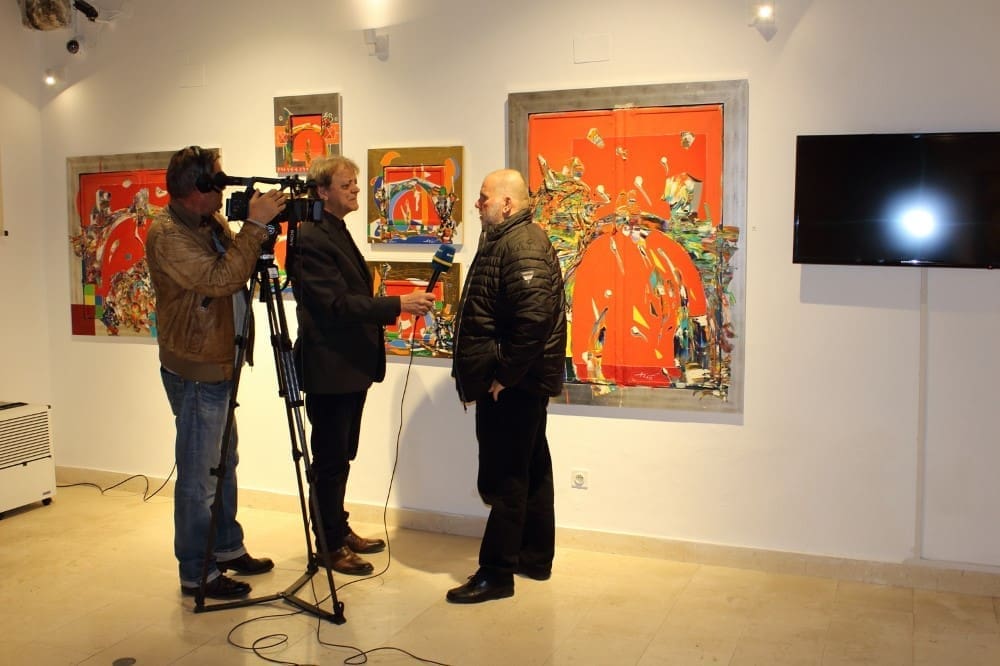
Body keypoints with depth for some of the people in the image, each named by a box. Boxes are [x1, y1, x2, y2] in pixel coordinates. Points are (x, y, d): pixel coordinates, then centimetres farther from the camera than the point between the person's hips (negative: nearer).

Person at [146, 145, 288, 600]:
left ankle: (227, 548, 35)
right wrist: (255, 225, -27)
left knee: (224, 464, 20)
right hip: (195, 370, -10)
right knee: (198, 474, 1)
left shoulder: (210, 222, 9)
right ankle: (197, 573, 13)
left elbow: (237, 271, 10)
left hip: (219, 364, 10)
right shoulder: (168, 234, -20)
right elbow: (220, 278, -30)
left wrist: (258, 227, -5)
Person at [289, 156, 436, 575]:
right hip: (328, 367, -10)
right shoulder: (309, 238, -18)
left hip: (350, 365, 10)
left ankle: (339, 530, 32)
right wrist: (398, 305, -25)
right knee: (330, 460, 3)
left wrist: (395, 307, 13)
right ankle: (328, 546, 16)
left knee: (340, 457, 19)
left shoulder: (336, 231, 14)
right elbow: (337, 303, -24)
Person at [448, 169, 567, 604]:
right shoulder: (503, 240, 16)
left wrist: (504, 374, -23)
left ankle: (496, 573, 5)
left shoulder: (523, 245, -17)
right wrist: (484, 372, 15)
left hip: (512, 385, -11)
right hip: (517, 381, 11)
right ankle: (536, 558, 28)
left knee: (505, 478, -4)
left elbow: (534, 317, -29)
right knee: (531, 469, 16)